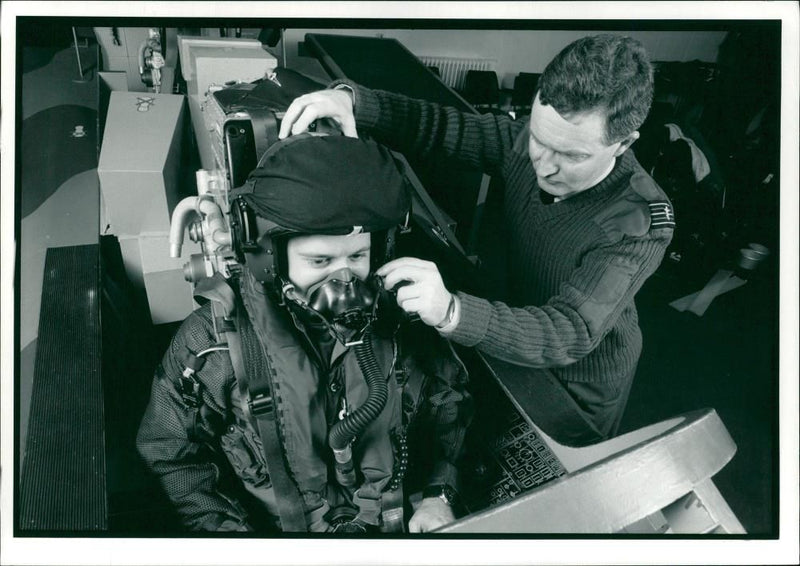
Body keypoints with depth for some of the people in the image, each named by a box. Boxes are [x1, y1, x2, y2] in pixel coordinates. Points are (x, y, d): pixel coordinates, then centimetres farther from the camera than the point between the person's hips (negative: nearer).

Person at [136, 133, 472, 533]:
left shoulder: (400, 317, -6)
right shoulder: (212, 343, -14)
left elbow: (447, 396, 10)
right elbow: (172, 453, -2)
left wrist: (440, 493, 2)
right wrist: (229, 528, -11)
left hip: (401, 521, 2)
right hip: (276, 527, -1)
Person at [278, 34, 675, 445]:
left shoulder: (642, 222, -35)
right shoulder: (526, 142, -18)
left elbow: (571, 332, -41)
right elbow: (436, 126, -14)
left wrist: (450, 312, -59)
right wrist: (349, 98, -35)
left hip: (579, 389, -5)